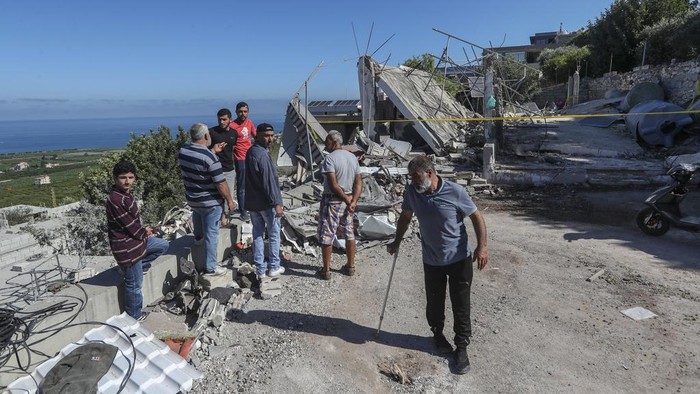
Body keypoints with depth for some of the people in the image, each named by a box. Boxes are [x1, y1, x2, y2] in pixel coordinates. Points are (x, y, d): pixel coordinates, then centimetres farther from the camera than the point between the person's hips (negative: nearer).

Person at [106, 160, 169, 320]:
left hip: (136, 239, 9)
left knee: (163, 245, 23)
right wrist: (145, 232, -5)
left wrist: (143, 231, 0)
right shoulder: (115, 200, -27)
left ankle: (133, 267, 23)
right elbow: (130, 226, -23)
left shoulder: (126, 194, 3)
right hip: (127, 248, -9)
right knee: (135, 284, 6)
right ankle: (134, 317, 25)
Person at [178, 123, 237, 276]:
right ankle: (210, 268, 14)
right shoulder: (209, 157, -27)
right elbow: (220, 183, -24)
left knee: (197, 212, 39)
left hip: (192, 199, 7)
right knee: (211, 234, 4)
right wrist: (229, 200, -10)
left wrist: (213, 151, 16)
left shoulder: (182, 151, -5)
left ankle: (198, 236, 62)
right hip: (210, 202, -7)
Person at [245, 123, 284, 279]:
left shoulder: (250, 152, 7)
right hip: (266, 203, -8)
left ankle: (260, 270, 18)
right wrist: (277, 203, -21)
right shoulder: (263, 155, -21)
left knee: (257, 235, 12)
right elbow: (269, 181, -24)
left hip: (252, 201, 8)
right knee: (274, 235, 9)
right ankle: (274, 267, 18)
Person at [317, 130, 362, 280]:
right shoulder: (353, 157, 6)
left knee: (326, 236, 4)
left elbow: (333, 185, -22)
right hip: (347, 202, 7)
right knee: (349, 234, 16)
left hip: (332, 201, -7)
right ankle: (350, 267, 26)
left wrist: (347, 200, -13)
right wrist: (353, 201, -8)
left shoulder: (330, 158, -16)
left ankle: (326, 270, 12)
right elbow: (359, 182, 1)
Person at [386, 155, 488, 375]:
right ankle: (438, 334, 40)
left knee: (461, 305, 5)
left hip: (459, 259, -3)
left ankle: (461, 347, 22)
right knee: (434, 303, 14)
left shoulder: (455, 192, -18)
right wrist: (396, 243, 14)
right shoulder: (412, 192, -8)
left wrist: (481, 246, -19)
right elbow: (405, 217, 9)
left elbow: (476, 217, -9)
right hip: (431, 260, 3)